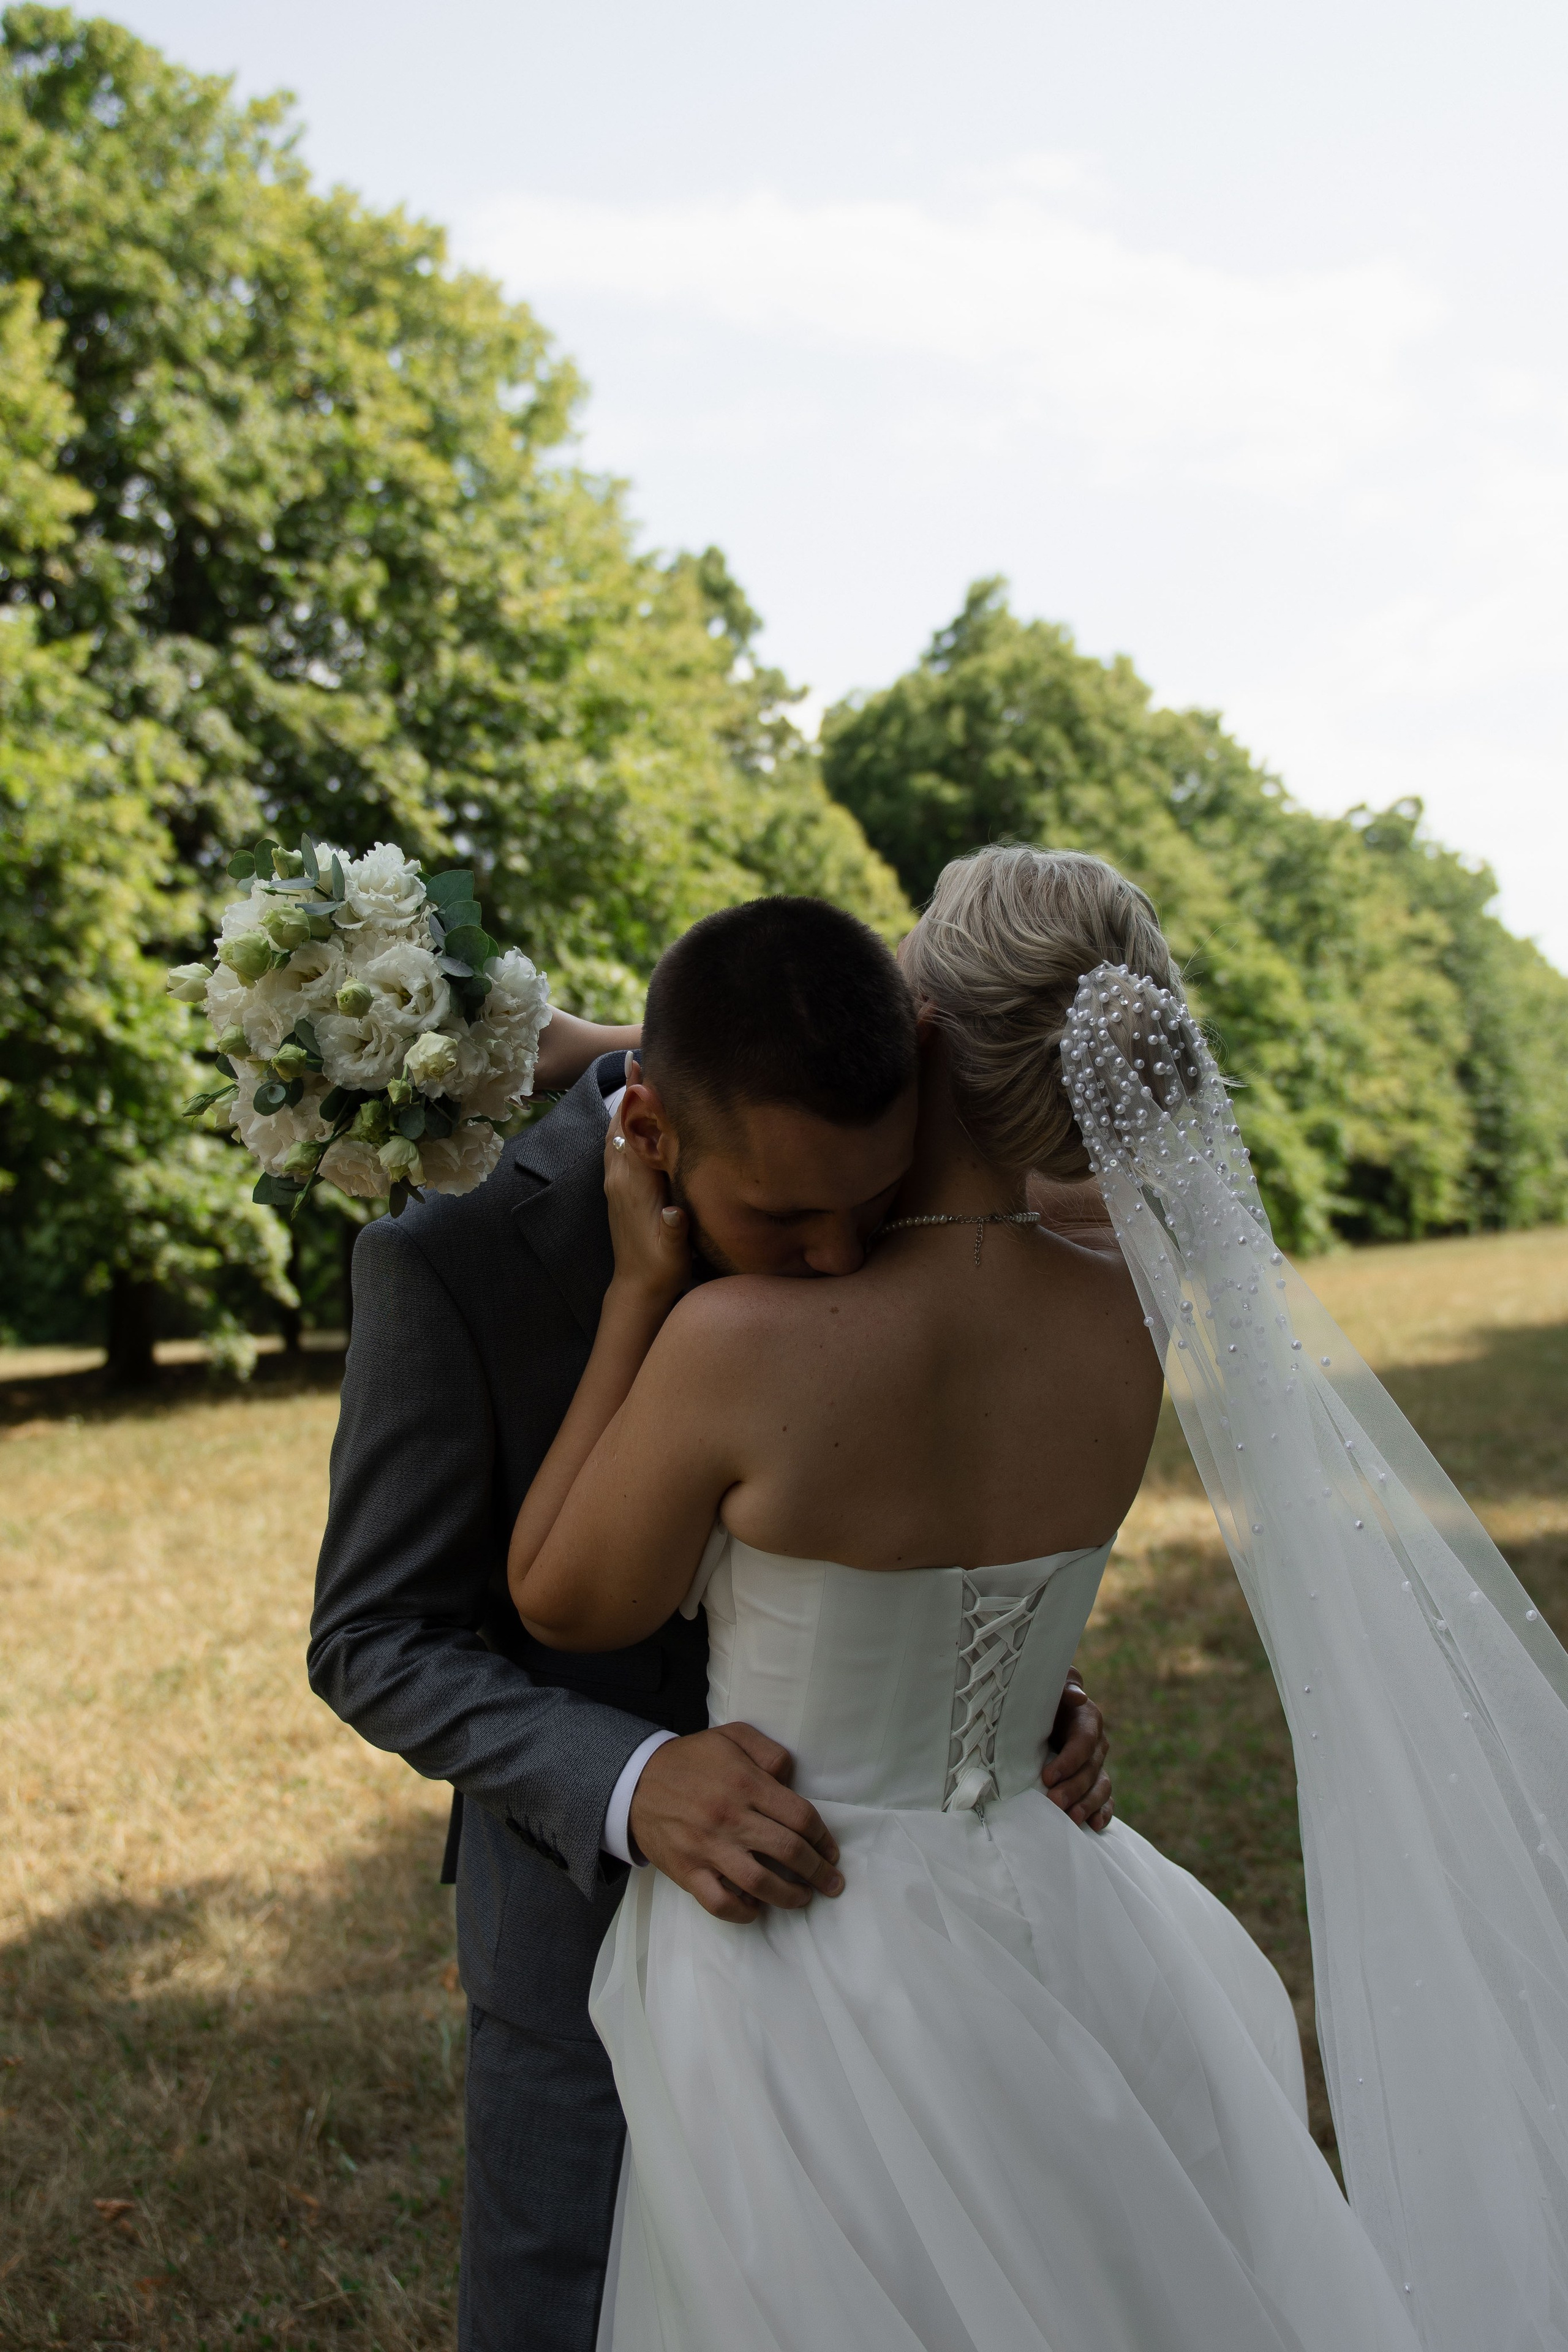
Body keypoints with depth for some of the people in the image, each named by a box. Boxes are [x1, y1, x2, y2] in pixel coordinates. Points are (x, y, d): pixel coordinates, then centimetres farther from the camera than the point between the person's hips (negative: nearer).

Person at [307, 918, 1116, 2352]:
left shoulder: (869, 1193, -13)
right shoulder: (453, 1253, -26)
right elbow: (375, 1644, -18)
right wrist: (632, 1783, -35)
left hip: (835, 1845, 4)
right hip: (589, 1874, -3)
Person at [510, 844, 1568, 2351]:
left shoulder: (735, 1344, -25)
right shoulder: (1136, 1327, -9)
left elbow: (565, 1607, -8)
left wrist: (639, 1290, -10)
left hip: (796, 1982, -4)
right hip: (1029, 1919, 4)